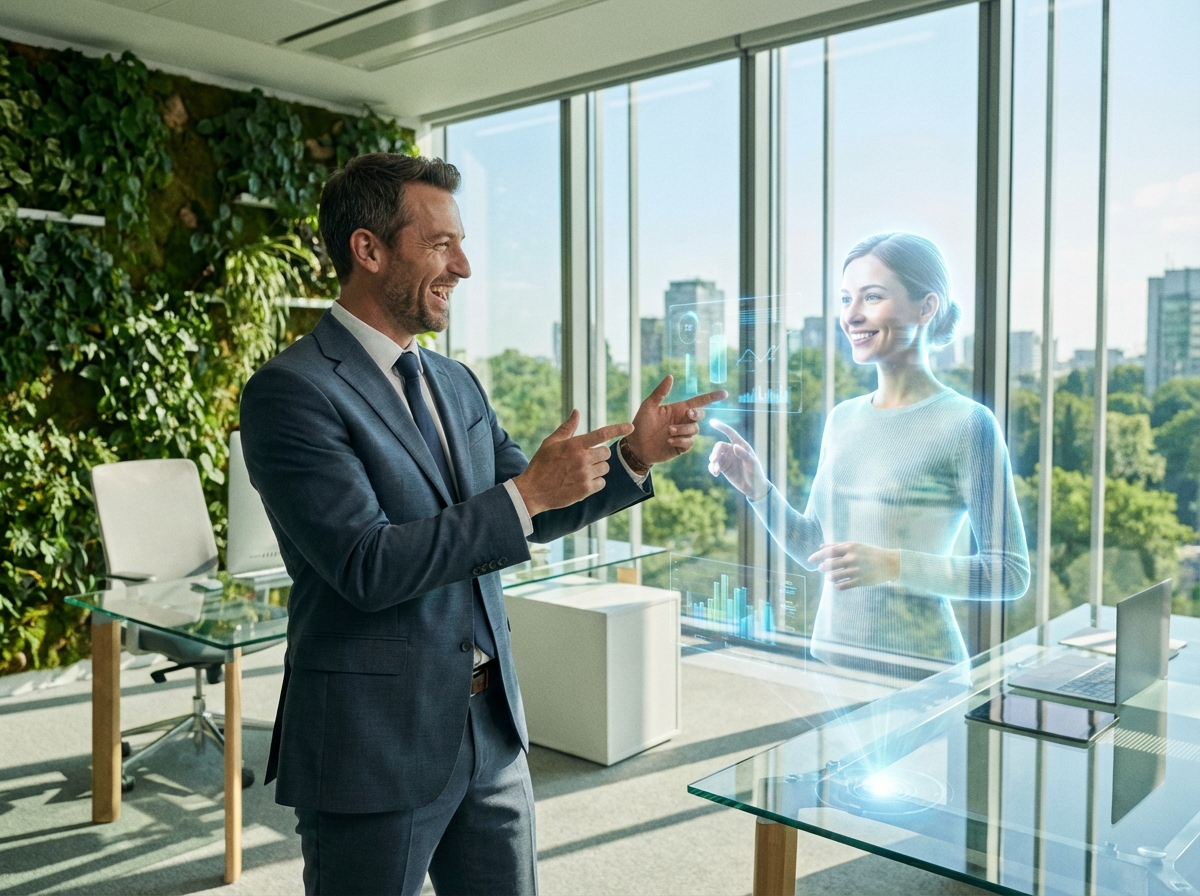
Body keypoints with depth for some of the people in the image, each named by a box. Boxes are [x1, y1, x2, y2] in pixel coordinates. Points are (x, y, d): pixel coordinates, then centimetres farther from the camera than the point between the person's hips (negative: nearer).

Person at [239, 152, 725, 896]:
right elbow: (368, 567, -23)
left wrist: (634, 457, 0)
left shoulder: (456, 384, 8)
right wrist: (526, 492, -22)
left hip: (492, 732, 7)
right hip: (374, 747, -7)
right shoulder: (292, 391, -16)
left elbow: (520, 517, 13)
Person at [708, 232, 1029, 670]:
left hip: (916, 672, -5)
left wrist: (892, 565, -22)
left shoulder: (965, 423, -12)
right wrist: (757, 489, -2)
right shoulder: (842, 419, 5)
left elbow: (1011, 573, -12)